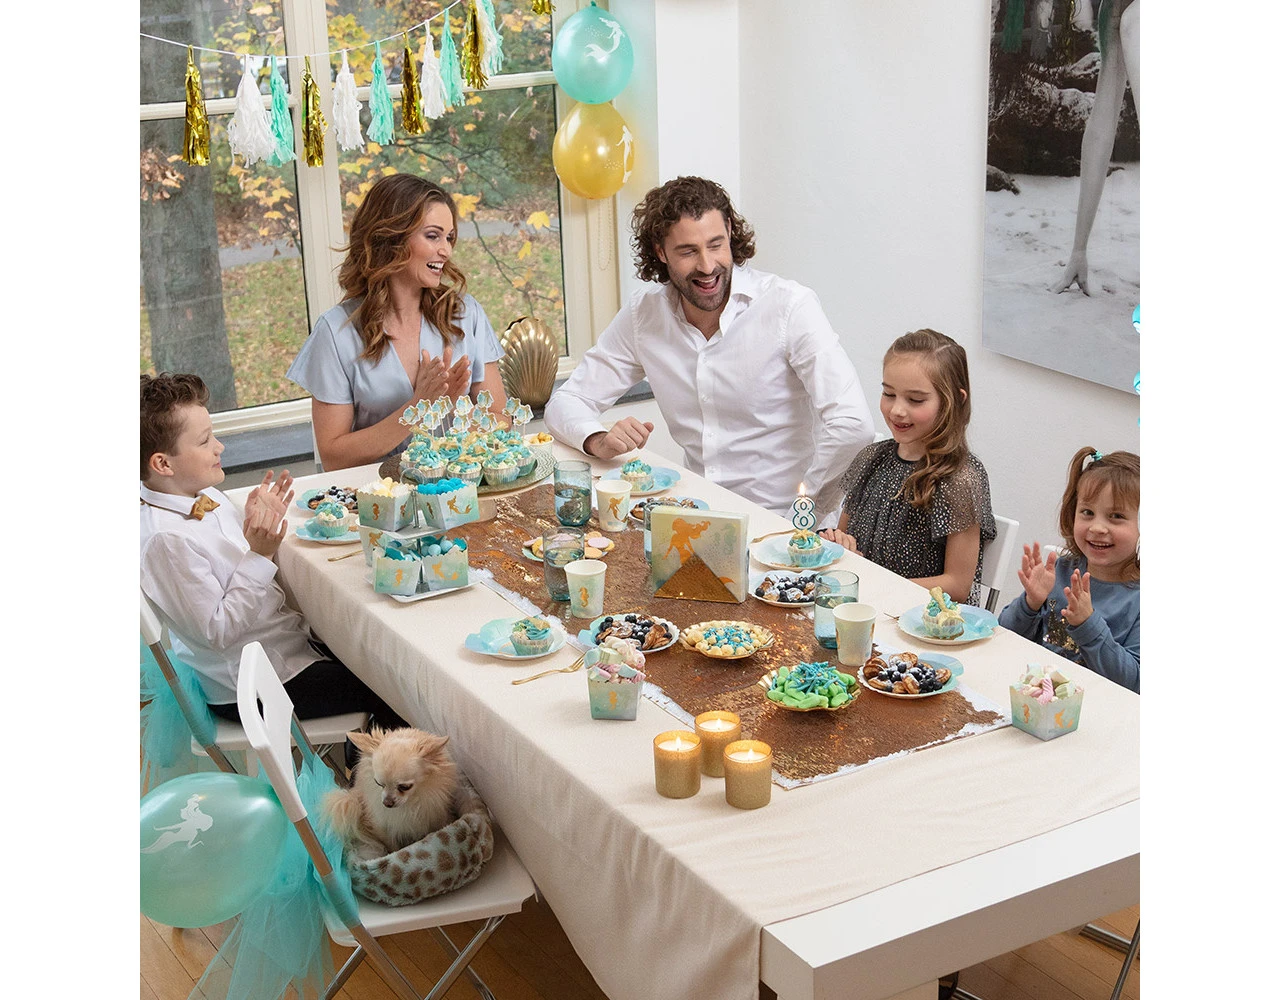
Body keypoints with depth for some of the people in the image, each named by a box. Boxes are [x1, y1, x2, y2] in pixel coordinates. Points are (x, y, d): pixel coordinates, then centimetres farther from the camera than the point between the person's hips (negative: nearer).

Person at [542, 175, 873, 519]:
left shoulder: (790, 306, -11)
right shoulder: (643, 314, 3)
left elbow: (851, 425, -19)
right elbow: (567, 402, 7)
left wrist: (802, 511, -19)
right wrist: (599, 440, -14)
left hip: (779, 521, -4)